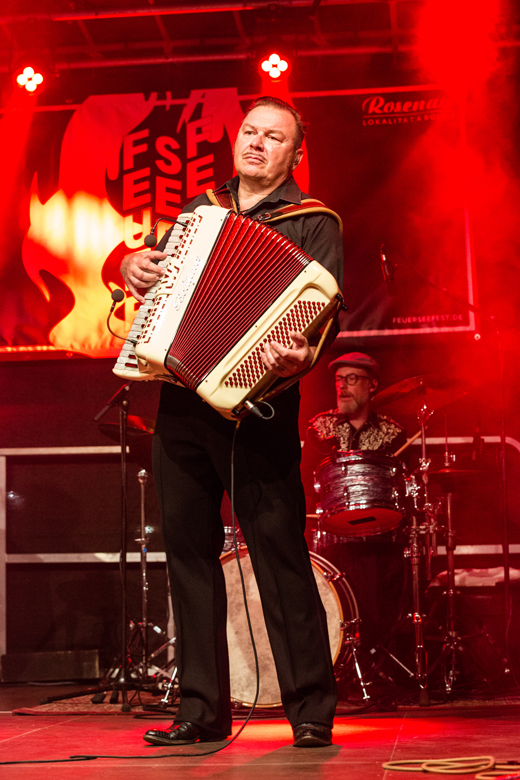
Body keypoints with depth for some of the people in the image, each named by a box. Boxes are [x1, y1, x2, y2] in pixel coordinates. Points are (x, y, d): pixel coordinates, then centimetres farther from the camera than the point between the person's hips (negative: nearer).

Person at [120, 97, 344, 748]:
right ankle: (203, 711, 14)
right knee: (189, 551, 6)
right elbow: (155, 267, 31)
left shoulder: (314, 224, 3)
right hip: (182, 402, 6)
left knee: (279, 549, -9)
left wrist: (300, 354, -31)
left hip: (255, 406, -6)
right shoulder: (199, 210, 21)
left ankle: (311, 710, 0)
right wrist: (133, 267, 8)